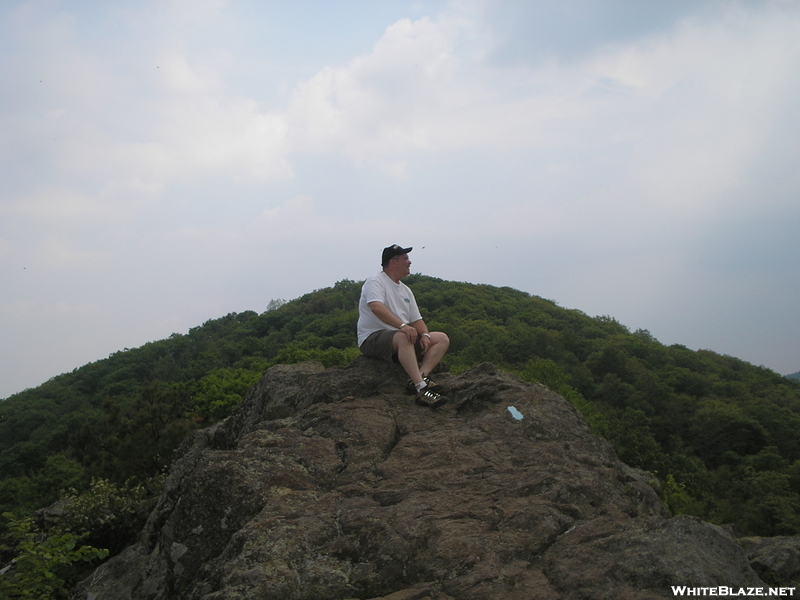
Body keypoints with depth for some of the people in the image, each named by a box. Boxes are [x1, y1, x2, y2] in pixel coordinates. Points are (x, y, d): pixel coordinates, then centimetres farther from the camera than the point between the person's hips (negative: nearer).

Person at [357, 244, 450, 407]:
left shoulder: (405, 290, 20)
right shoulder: (375, 281, -6)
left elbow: (417, 319, 16)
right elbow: (376, 307, -26)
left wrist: (425, 335, -7)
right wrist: (402, 326, -36)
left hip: (401, 336, 9)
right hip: (373, 338, -8)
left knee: (442, 339, -5)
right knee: (404, 338, -39)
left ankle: (421, 376, -26)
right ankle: (421, 388, -44)